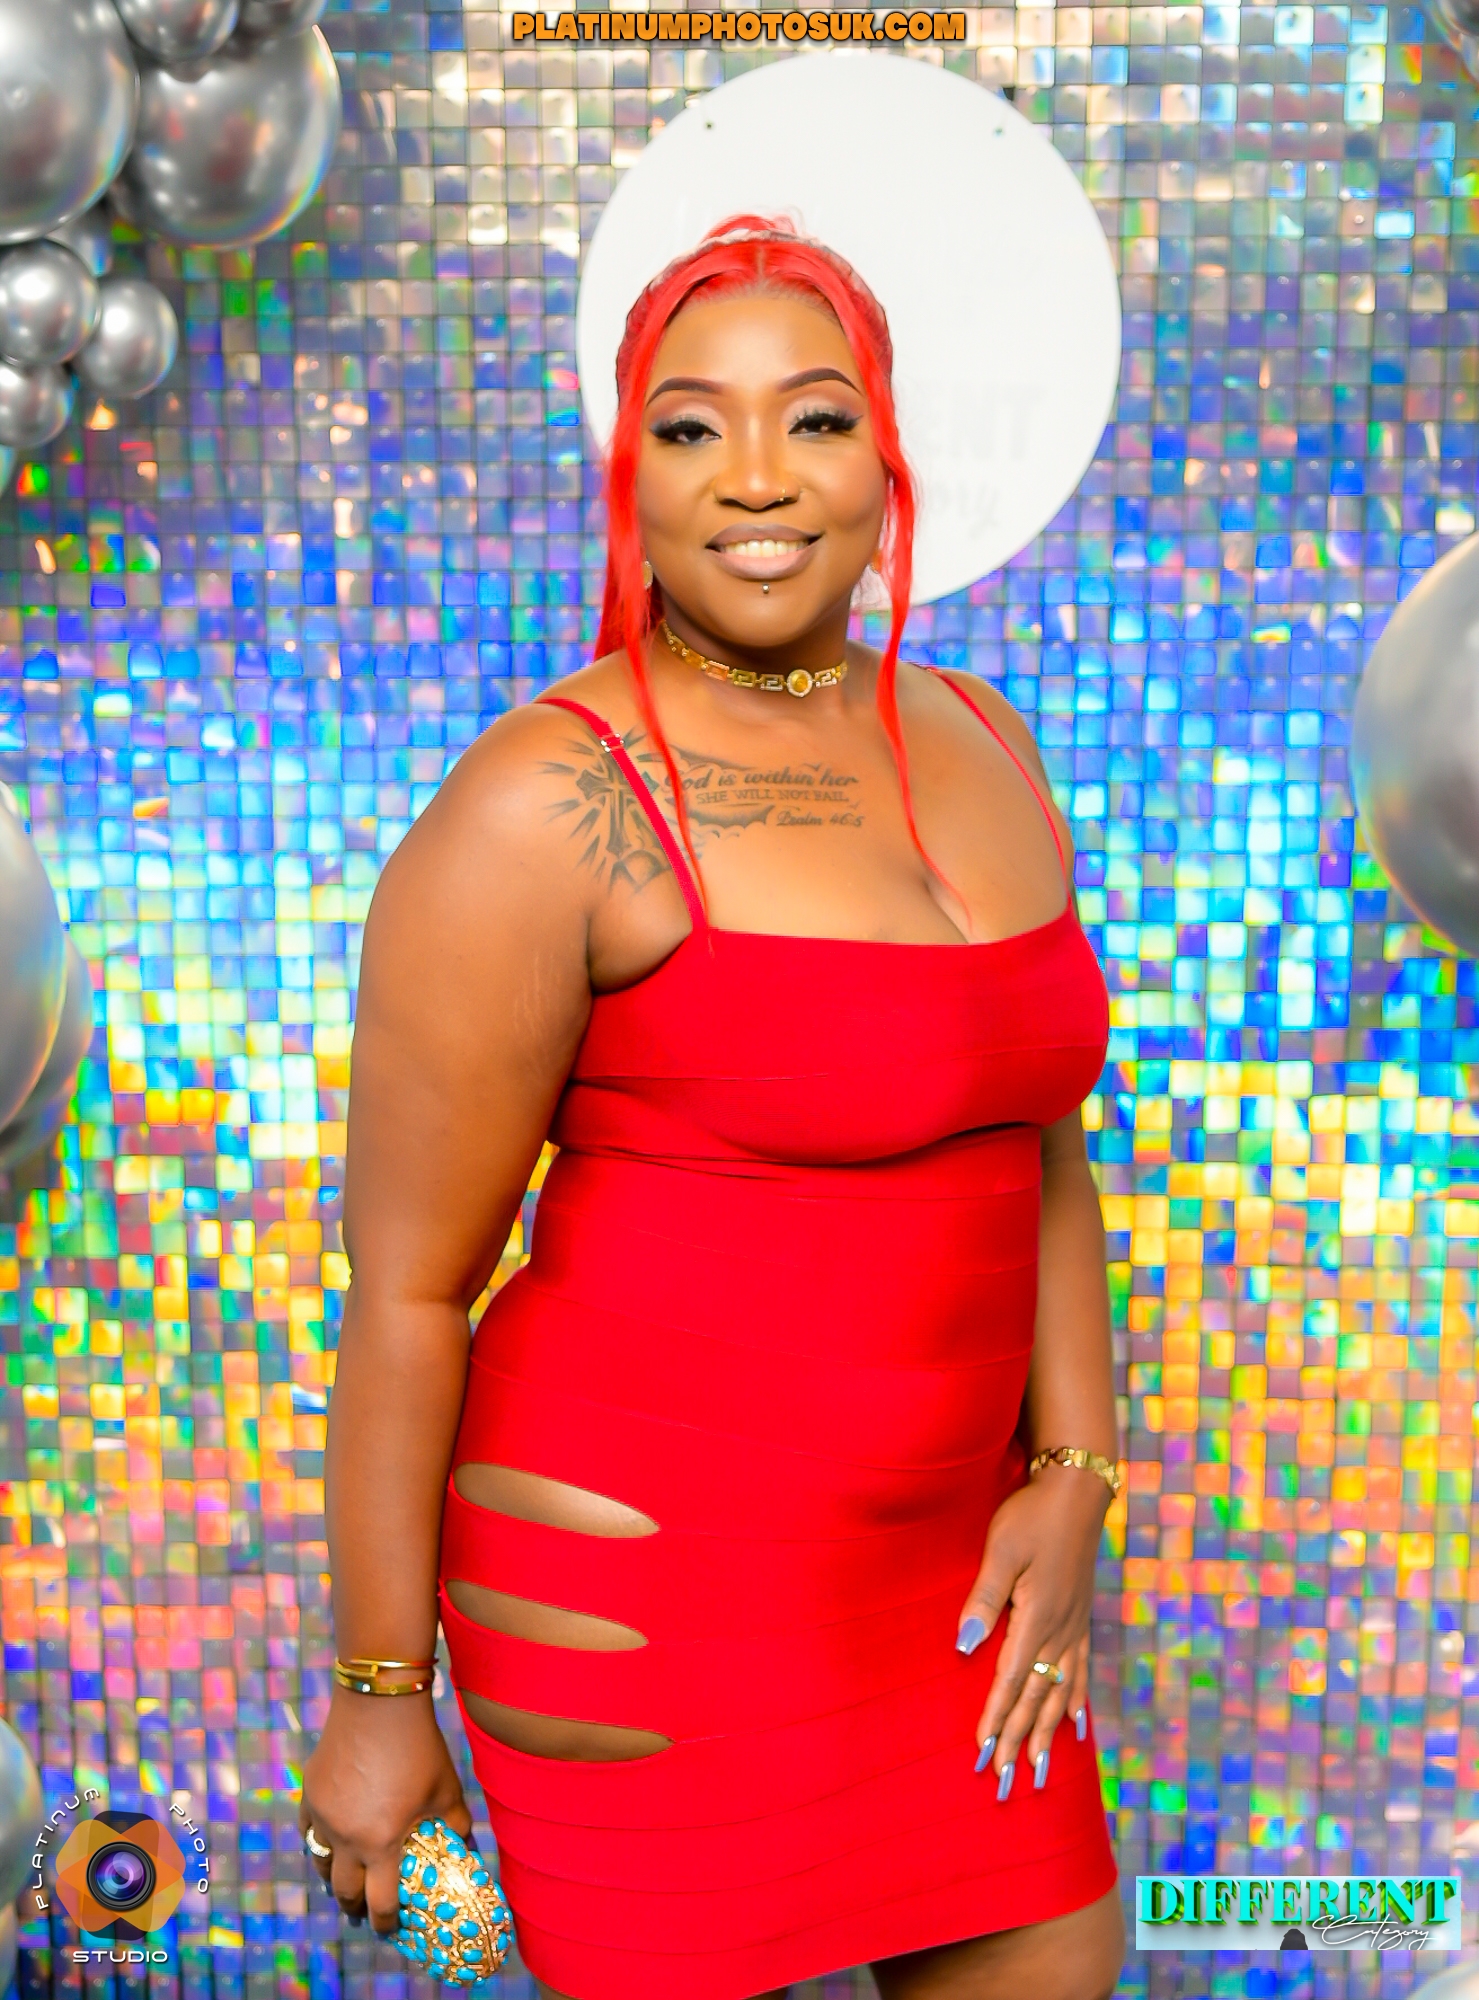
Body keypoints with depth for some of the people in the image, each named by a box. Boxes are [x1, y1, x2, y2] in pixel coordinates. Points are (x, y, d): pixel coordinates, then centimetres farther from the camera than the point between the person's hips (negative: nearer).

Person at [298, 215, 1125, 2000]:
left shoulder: (978, 745, 5)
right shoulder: (547, 807, -16)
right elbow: (406, 1285, -13)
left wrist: (1071, 1480, 4)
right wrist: (380, 1695, -7)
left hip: (936, 1566, 7)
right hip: (636, 1572, -6)